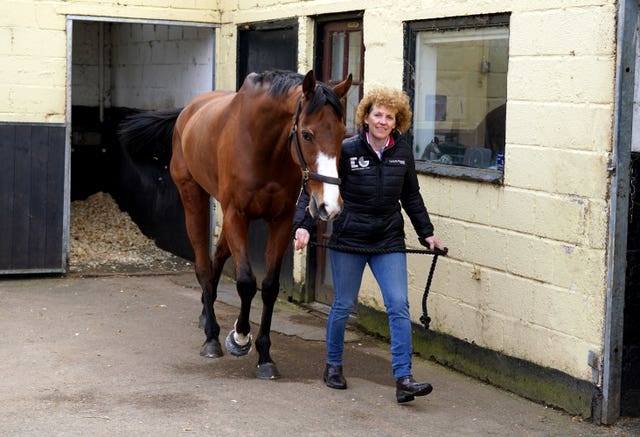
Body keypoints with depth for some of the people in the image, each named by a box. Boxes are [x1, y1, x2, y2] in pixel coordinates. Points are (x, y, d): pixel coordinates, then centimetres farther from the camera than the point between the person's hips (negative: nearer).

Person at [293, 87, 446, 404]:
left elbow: (411, 197, 16)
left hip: (389, 241, 3)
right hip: (348, 240, -2)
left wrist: (427, 233, 16)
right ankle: (333, 365, 29)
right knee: (343, 305, 8)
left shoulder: (403, 153, 3)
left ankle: (403, 379, -8)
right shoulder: (346, 150, -8)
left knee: (399, 306, -8)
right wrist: (303, 225, -18)